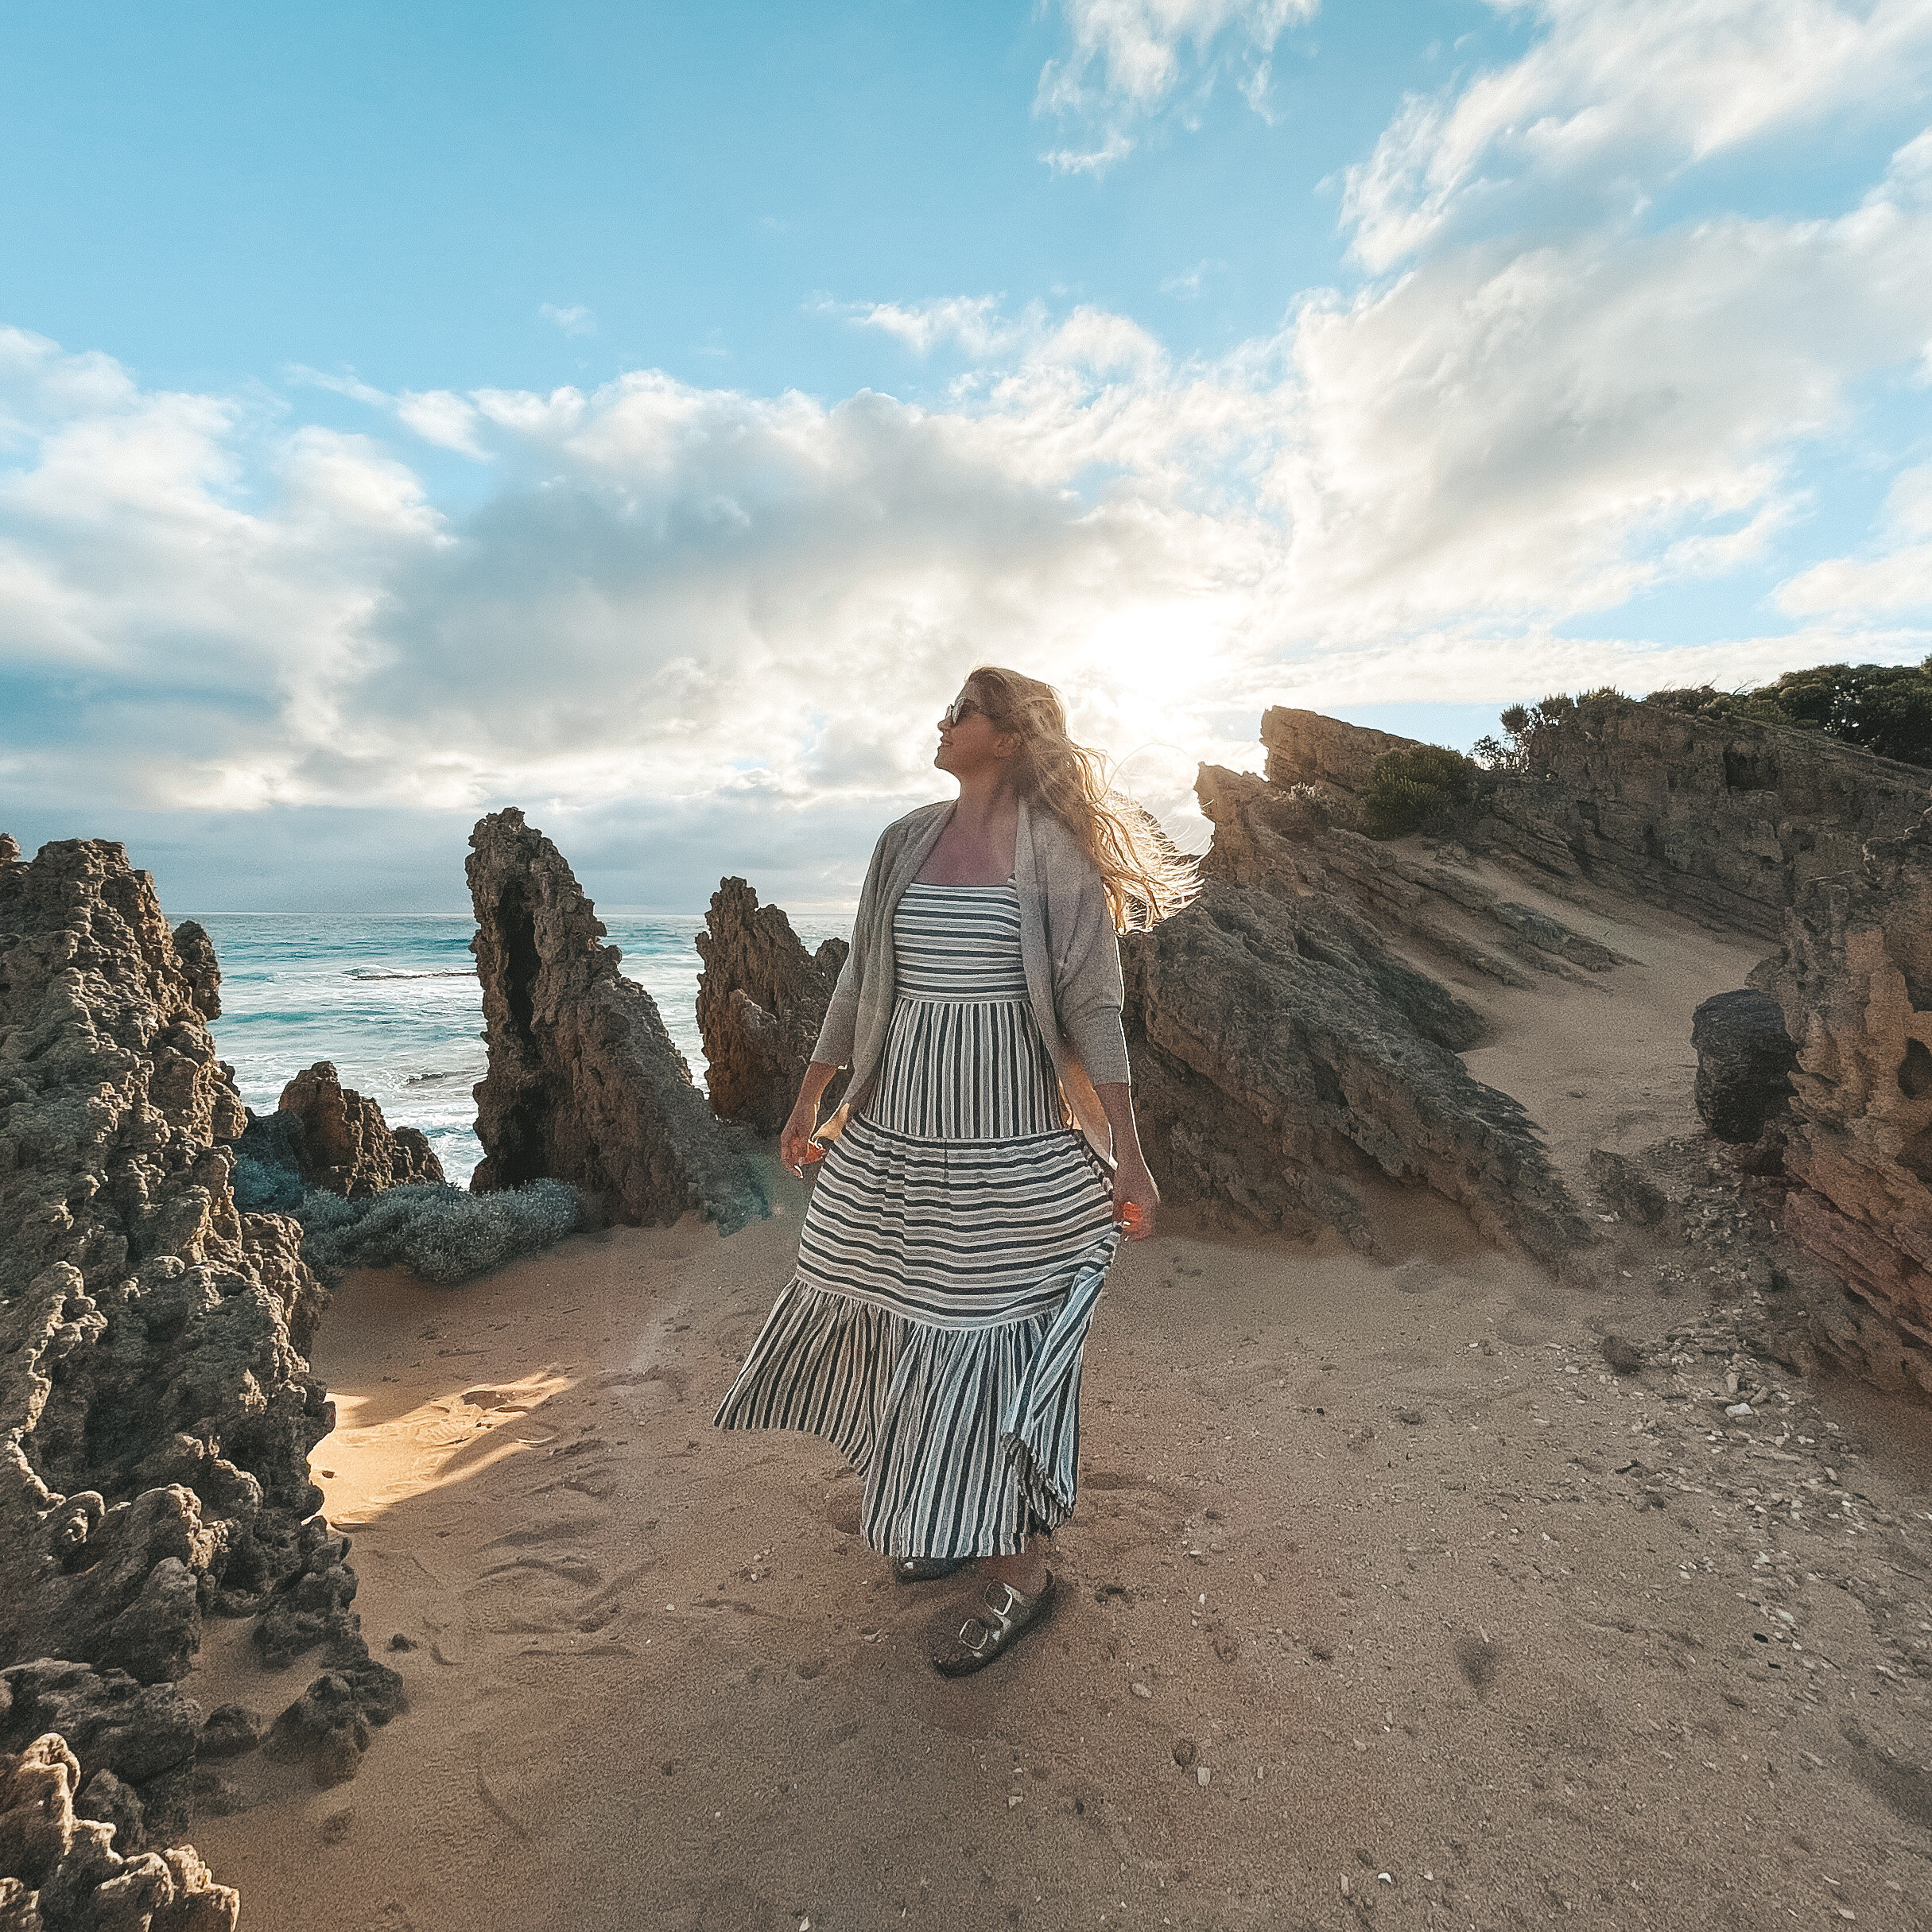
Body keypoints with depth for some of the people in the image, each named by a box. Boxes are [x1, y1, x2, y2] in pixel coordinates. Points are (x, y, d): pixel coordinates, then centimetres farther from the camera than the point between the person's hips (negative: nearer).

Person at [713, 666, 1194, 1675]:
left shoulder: (1055, 852, -8)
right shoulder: (906, 841, 7)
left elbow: (1092, 1008, -9)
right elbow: (859, 981, 12)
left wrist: (1128, 1155, -11)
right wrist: (808, 1101, 14)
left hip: (1007, 1136, -6)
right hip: (894, 1128, 6)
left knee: (988, 1337, 3)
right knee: (904, 1326, 16)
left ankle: (1021, 1568, 26)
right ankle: (946, 1522, 41)